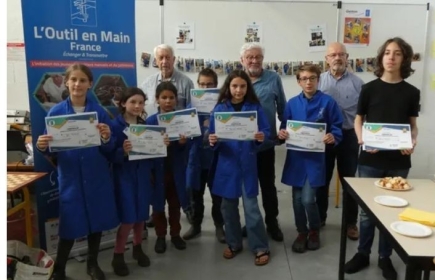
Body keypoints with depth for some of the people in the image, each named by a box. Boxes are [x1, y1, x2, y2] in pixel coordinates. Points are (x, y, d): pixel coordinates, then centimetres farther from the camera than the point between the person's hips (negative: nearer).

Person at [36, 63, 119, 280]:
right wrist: (43, 147, -23)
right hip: (70, 177, -1)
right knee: (70, 225, 5)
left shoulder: (99, 111, -3)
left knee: (97, 221, 13)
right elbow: (52, 148, -1)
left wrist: (107, 138, -24)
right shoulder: (56, 112, -4)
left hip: (97, 177, 1)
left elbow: (109, 151, -3)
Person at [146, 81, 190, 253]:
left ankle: (175, 234, 33)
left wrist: (183, 143, -23)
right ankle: (161, 236, 29)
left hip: (177, 170, 1)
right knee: (158, 205, 12)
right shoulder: (150, 121, -7)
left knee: (175, 204, 16)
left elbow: (187, 148, -3)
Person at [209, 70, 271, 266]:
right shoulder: (219, 109, 1)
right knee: (228, 206, 11)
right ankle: (234, 243, 30)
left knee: (251, 206, -2)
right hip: (226, 163, 2)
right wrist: (212, 141, -20)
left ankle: (261, 248, 14)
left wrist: (262, 137, -22)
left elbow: (266, 131, 0)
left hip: (247, 163, -2)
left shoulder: (255, 107, -1)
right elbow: (214, 136, 2)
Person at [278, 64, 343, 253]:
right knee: (297, 199, 10)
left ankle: (314, 230, 22)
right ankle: (301, 232, 31)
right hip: (296, 156, 3)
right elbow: (284, 126, 9)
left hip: (315, 157, -3)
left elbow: (337, 128, -2)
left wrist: (333, 137, -23)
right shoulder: (292, 103, 5)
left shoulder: (328, 102, -4)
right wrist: (281, 133, -12)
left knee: (308, 199, -7)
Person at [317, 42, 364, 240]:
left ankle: (351, 223, 24)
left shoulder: (357, 82, -1)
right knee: (322, 180, 13)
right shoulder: (319, 81, 0)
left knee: (349, 181, 9)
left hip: (348, 136, 0)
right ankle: (319, 217, 31)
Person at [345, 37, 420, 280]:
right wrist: (363, 141, -14)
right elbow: (358, 120, 4)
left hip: (399, 161, 1)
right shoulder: (370, 88, 0)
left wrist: (412, 144, -10)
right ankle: (363, 254, 24)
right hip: (371, 159, -1)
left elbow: (413, 125, 9)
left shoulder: (412, 92, 3)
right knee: (367, 209, 7)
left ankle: (385, 258, 27)